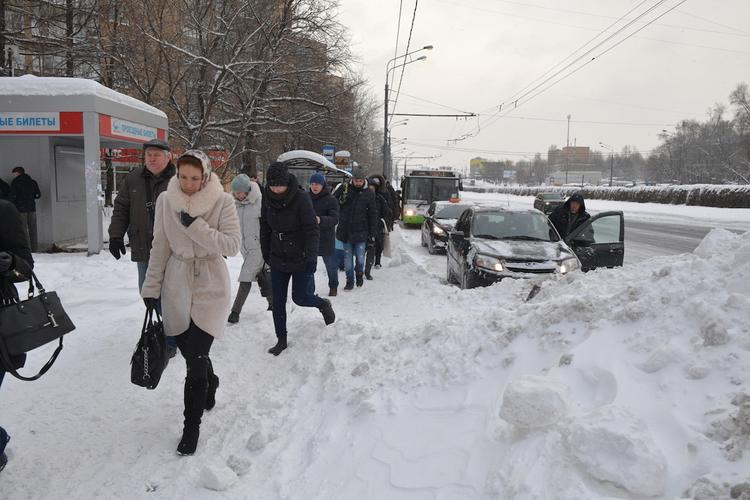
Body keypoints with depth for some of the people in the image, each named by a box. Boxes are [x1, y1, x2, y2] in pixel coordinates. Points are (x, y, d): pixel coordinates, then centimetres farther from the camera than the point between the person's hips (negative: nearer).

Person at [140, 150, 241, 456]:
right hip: (177, 285, 3)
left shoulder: (222, 201, -7)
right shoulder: (166, 200, 1)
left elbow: (233, 245, -14)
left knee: (196, 359, -6)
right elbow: (160, 247, 7)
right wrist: (151, 288, 8)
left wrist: (196, 226, -21)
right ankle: (210, 385, 44)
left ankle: (192, 427, 11)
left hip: (210, 286, -3)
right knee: (191, 351, 10)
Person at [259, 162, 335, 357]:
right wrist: (266, 254, 13)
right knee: (278, 301, 6)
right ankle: (281, 339, 22)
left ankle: (324, 304, 33)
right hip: (278, 259, 5)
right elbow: (265, 228, 9)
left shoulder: (301, 198, -18)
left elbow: (312, 230, -18)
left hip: (300, 258, -4)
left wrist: (311, 257, -25)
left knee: (299, 297, 1)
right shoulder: (268, 198, -3)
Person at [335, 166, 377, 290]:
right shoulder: (345, 189, 1)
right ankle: (350, 280, 18)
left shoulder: (369, 194, 0)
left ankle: (359, 273, 27)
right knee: (348, 257, 7)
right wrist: (341, 199, -14)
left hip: (361, 232, -1)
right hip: (345, 230, 1)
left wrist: (372, 233, 0)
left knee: (360, 258, -1)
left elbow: (373, 215, 3)